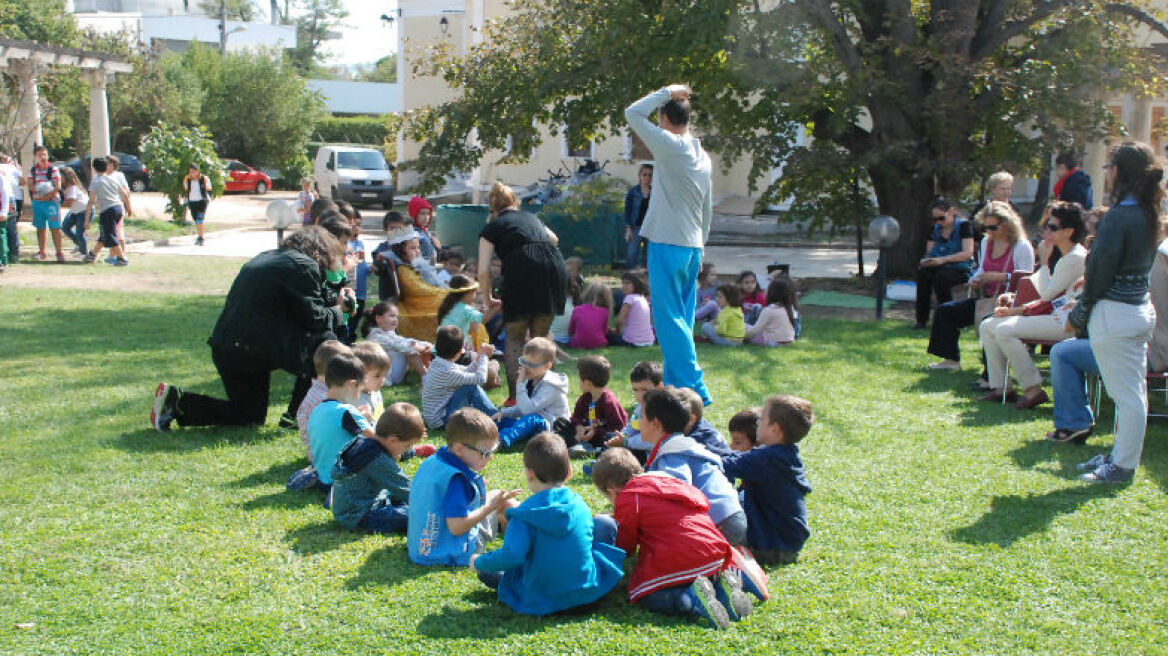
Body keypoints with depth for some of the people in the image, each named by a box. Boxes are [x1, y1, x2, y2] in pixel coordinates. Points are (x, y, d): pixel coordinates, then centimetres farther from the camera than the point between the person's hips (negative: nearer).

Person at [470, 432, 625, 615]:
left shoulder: (525, 514, -17)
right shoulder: (580, 504, -2)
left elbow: (512, 555, -26)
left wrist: (479, 563, -7)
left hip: (541, 601, -1)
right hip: (588, 592, 1)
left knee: (487, 571, 17)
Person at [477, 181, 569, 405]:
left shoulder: (492, 227, 17)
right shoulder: (530, 218, 30)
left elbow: (483, 271, 9)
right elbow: (554, 239, 48)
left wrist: (488, 298, 23)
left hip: (522, 271, -4)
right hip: (555, 267, 4)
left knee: (514, 336, 11)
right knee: (540, 336, 16)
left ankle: (515, 395, 4)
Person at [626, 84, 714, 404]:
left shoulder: (671, 146, -11)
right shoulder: (703, 156, 13)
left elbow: (633, 113, -10)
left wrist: (666, 92, 0)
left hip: (668, 245, -8)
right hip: (692, 245, 8)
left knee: (669, 319, -6)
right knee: (682, 319, 13)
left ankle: (694, 388, -9)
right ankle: (676, 383, 19)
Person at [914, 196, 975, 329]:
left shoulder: (963, 225, -4)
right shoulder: (935, 228, 15)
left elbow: (968, 253, -14)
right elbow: (929, 252, 17)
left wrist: (943, 259, -23)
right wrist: (926, 260, -9)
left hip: (960, 269, -5)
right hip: (939, 268, 5)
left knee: (941, 276, -36)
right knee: (922, 272, -27)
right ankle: (921, 319, -24)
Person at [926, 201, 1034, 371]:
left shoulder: (1022, 247, -8)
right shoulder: (986, 242, 14)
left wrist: (1000, 276, -23)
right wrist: (975, 280, 5)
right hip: (986, 299, 9)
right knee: (944, 311, 1)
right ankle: (951, 360, 7)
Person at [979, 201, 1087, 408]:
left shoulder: (1076, 257, -13)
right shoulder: (1060, 255, 18)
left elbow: (1046, 293, -14)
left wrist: (1045, 261, -5)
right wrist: (1015, 310, 10)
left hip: (1066, 321, -10)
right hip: (1054, 315, 10)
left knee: (1005, 330, -25)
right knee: (988, 326, 3)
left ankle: (1033, 389, -18)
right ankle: (1000, 387, 2)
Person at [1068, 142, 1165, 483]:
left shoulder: (1118, 217, -18)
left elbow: (1100, 271, -17)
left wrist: (1080, 312, -4)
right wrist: (1090, 289, 15)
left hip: (1115, 313, -9)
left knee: (1126, 395, -2)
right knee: (1134, 392, 16)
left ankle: (1122, 466, 6)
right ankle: (1122, 455, 27)